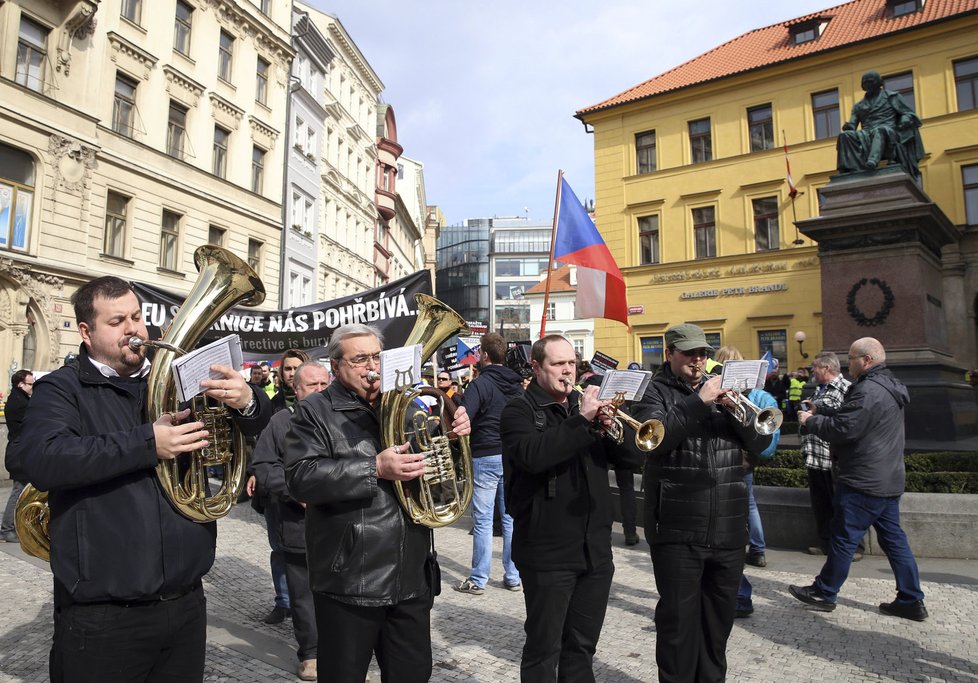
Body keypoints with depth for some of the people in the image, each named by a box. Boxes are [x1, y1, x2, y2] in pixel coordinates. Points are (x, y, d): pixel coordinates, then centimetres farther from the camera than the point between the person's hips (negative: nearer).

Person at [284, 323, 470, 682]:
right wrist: (375, 469, -26)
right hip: (349, 581, -4)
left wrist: (454, 433, -4)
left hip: (411, 578, 5)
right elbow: (300, 478, -18)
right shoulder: (314, 411, -5)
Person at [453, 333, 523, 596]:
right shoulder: (517, 384, 7)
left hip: (486, 457, -6)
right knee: (510, 517, 11)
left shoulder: (481, 384, -12)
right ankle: (513, 576, 18)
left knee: (483, 520, 2)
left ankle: (478, 580, 9)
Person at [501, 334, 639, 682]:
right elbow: (533, 456, -26)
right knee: (544, 648, 7)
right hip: (547, 552, -5)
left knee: (582, 646, 18)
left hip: (596, 548, 6)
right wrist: (581, 420, -26)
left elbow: (631, 453, 7)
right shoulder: (519, 411, -6)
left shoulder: (586, 403, 12)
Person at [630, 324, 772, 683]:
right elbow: (656, 438, -20)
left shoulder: (721, 390, 14)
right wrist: (699, 402, -22)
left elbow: (760, 444, 7)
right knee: (678, 616, 2)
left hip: (728, 527, 5)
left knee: (720, 614, 16)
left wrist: (735, 409, -10)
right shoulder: (654, 392, -1)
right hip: (677, 528, -5)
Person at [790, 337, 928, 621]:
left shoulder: (868, 390, -20)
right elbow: (850, 416, 17)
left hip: (864, 481, -10)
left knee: (844, 538, 1)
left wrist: (810, 421, -8)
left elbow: (842, 429, -22)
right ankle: (911, 600, 18)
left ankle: (824, 593, 12)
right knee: (893, 538, 14)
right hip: (888, 479, 10)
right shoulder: (889, 386, 14)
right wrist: (819, 412, 8)